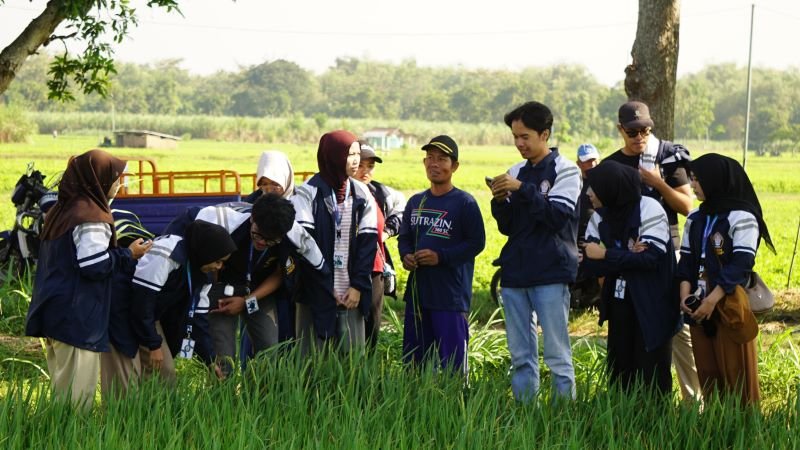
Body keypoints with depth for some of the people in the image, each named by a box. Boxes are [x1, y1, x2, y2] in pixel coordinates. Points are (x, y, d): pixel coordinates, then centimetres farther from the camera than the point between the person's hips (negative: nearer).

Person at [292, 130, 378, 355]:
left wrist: (359, 286, -4)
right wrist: (325, 289, -11)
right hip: (317, 294, -3)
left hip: (352, 294, 3)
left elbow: (368, 241, 6)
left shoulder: (362, 194, 8)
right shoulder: (308, 193, -4)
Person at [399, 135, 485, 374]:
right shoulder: (416, 202, 13)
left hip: (451, 294, -6)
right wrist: (406, 256, -1)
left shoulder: (464, 203, -6)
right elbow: (404, 237, 21)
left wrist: (441, 256, -17)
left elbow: (477, 242, -9)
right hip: (417, 291, 6)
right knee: (414, 361, 11)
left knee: (451, 363, -7)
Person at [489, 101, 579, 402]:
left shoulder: (564, 170, -2)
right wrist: (500, 202, -4)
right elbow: (507, 227, 15)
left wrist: (522, 189, -19)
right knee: (521, 356, 8)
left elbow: (559, 215, -15)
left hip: (550, 274, -6)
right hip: (515, 274, 6)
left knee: (557, 354, -5)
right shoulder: (516, 172, 14)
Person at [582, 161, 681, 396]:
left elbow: (651, 257, -22)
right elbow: (588, 260, -4)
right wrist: (628, 257, -19)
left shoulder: (649, 209, -13)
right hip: (619, 307, 6)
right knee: (619, 373, 9)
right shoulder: (600, 216, 4)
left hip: (652, 308, -6)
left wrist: (607, 255, -18)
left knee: (652, 377, -2)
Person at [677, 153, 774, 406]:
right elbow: (686, 260, 11)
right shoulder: (695, 219, 13)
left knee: (736, 376, -4)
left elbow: (741, 265, -16)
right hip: (699, 308, 7)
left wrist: (711, 301, -21)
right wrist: (685, 295, -7)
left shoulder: (741, 218, -9)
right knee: (707, 374, 9)